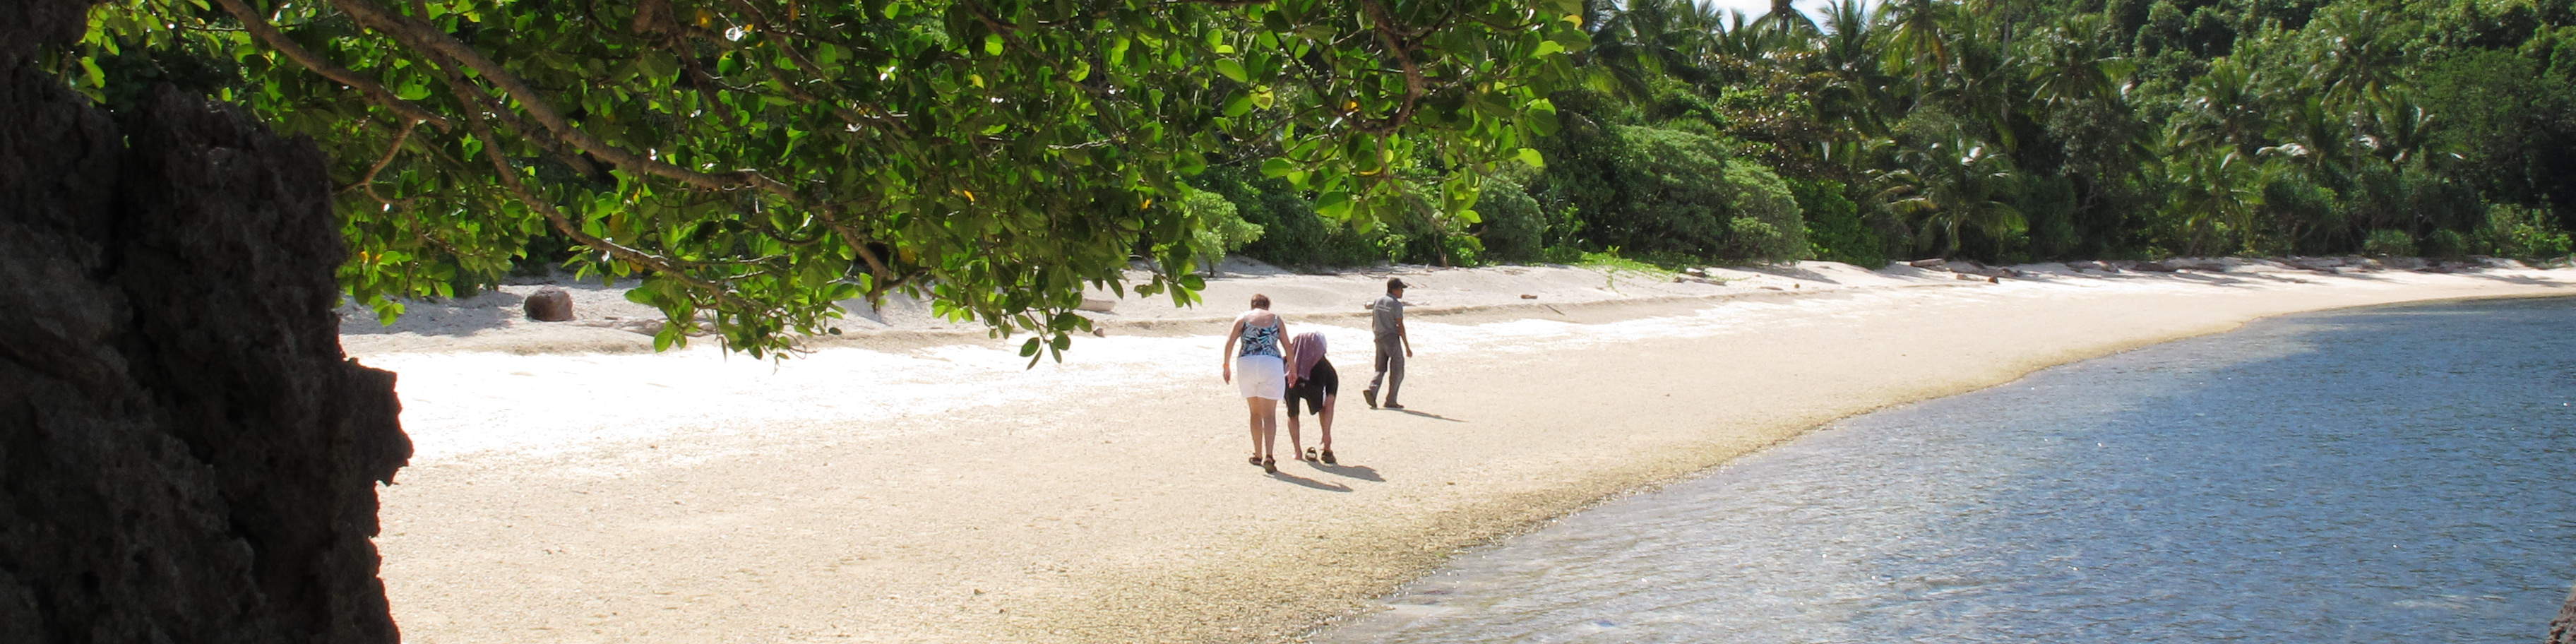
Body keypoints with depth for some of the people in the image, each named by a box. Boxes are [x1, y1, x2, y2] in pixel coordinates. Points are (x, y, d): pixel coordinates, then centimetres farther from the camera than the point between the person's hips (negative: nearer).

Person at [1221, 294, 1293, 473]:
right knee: (1269, 414, 0)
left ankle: (1258, 455, 20)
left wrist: (1226, 365, 7)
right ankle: (1269, 456, -16)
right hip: (1271, 364, -1)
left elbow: (1230, 342, 2)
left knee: (1255, 412, 16)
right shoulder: (1276, 319, 15)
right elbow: (1288, 347, 11)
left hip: (1247, 363, 1)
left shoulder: (1243, 318, 14)